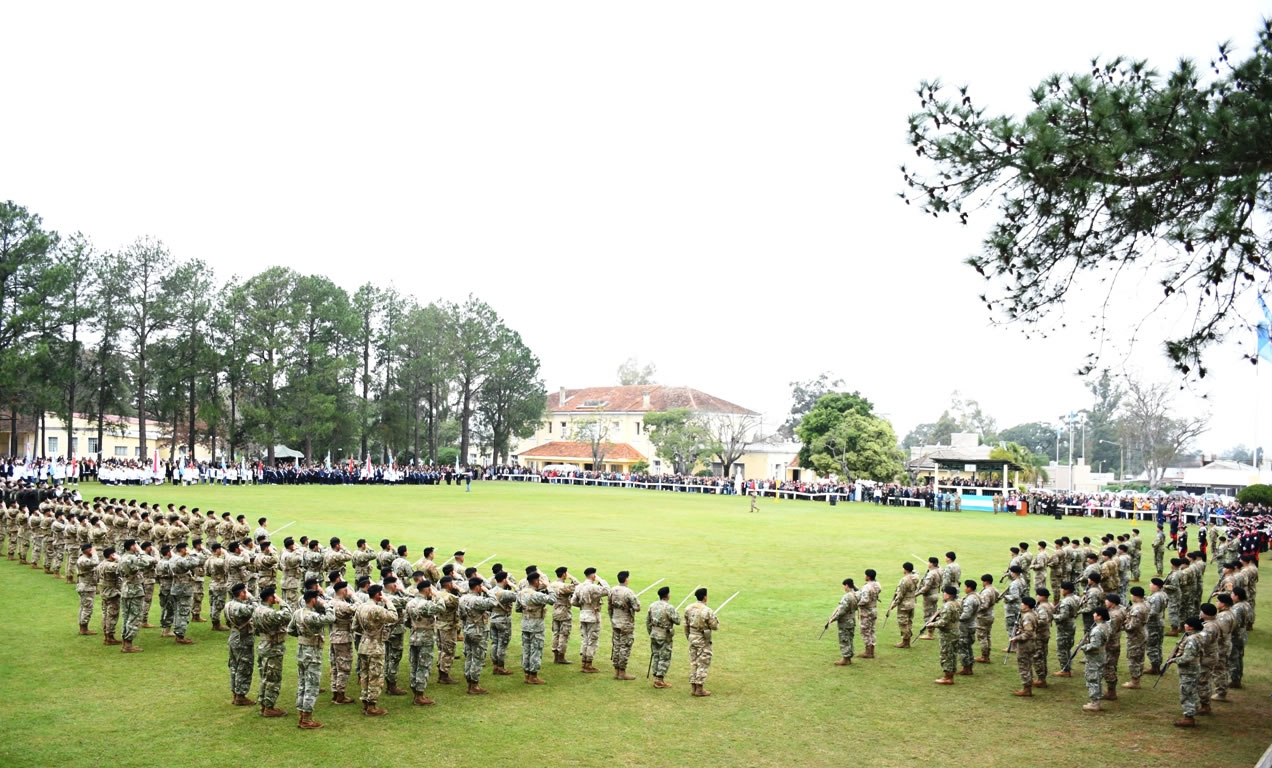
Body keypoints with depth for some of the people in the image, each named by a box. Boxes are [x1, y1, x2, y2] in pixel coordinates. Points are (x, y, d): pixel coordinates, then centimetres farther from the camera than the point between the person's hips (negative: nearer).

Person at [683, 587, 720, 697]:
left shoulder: (689, 608, 1)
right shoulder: (707, 610, -17)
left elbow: (686, 625, 9)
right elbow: (714, 627, -11)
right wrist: (716, 621, 9)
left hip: (692, 638, 6)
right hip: (703, 639, -6)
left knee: (693, 663, 12)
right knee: (702, 664, 2)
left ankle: (693, 688, 16)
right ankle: (699, 689, 5)